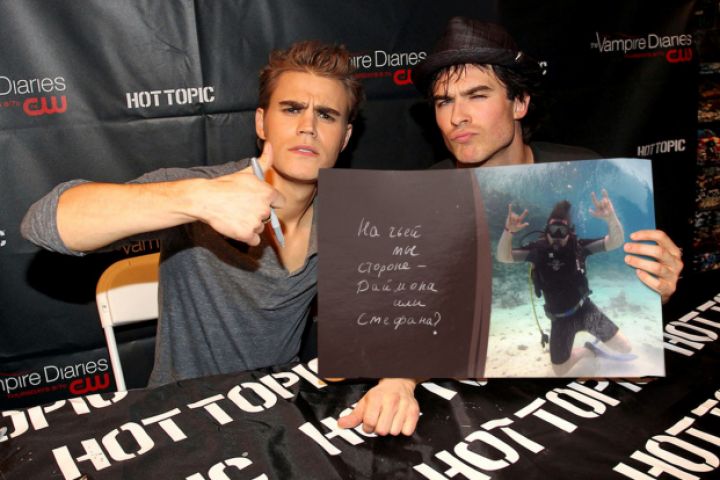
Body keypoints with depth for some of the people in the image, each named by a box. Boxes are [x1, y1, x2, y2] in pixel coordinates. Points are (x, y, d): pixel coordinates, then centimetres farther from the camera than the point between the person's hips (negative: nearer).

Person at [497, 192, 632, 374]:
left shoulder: (578, 245, -15)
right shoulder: (538, 249, -15)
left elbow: (616, 242, -24)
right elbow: (503, 257, -24)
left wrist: (611, 218, -47)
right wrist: (509, 231, -44)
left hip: (585, 309, 0)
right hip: (561, 319, 1)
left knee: (625, 348, -1)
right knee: (559, 371, 11)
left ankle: (597, 344, 32)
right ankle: (587, 350, 39)